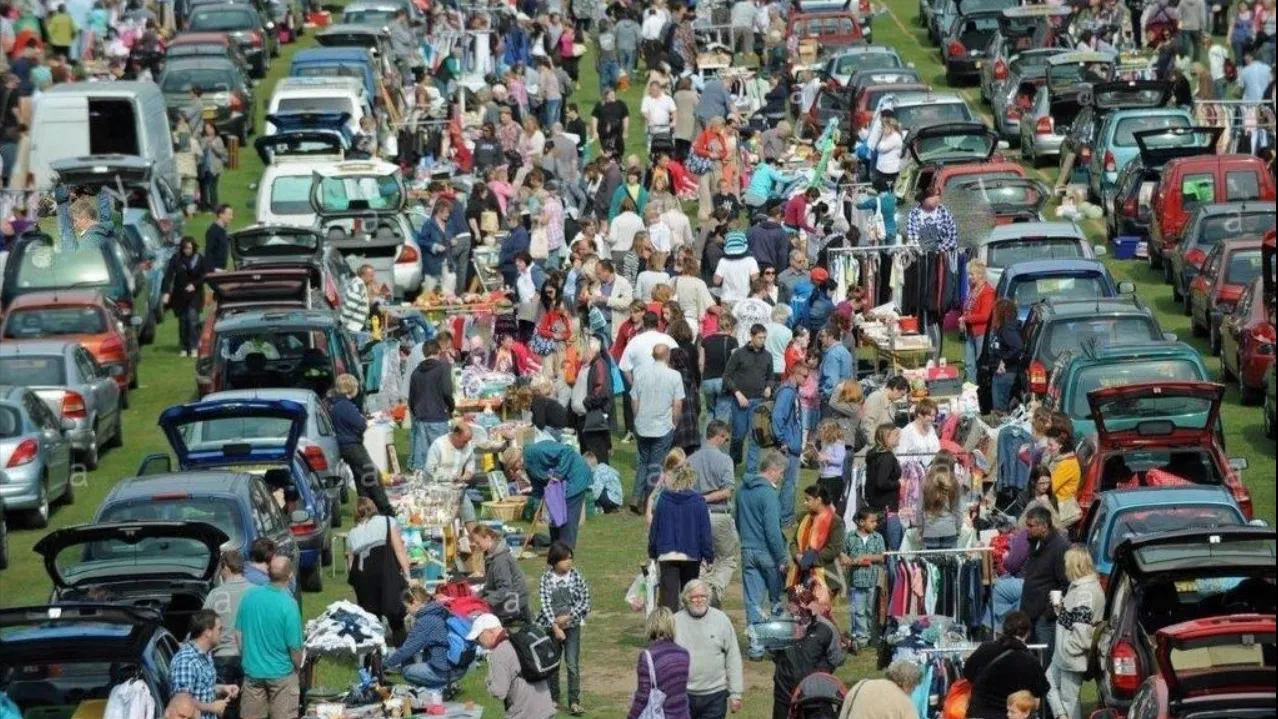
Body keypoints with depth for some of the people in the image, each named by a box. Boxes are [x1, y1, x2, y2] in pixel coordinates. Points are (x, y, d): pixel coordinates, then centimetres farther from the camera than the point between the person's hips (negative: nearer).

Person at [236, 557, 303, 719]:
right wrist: (298, 668, 3)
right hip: (281, 673, -4)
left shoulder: (250, 596, -6)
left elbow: (239, 633, 3)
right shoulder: (288, 605, -20)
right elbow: (295, 646, -16)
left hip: (252, 671, 4)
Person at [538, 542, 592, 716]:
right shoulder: (546, 579, -8)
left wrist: (568, 617, -14)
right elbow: (546, 604, -12)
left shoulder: (576, 576, -5)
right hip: (551, 626, 0)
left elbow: (585, 600, -5)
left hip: (572, 625, 0)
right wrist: (556, 627, -19)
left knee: (573, 664, -5)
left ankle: (574, 701, -2)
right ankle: (553, 699, 25)